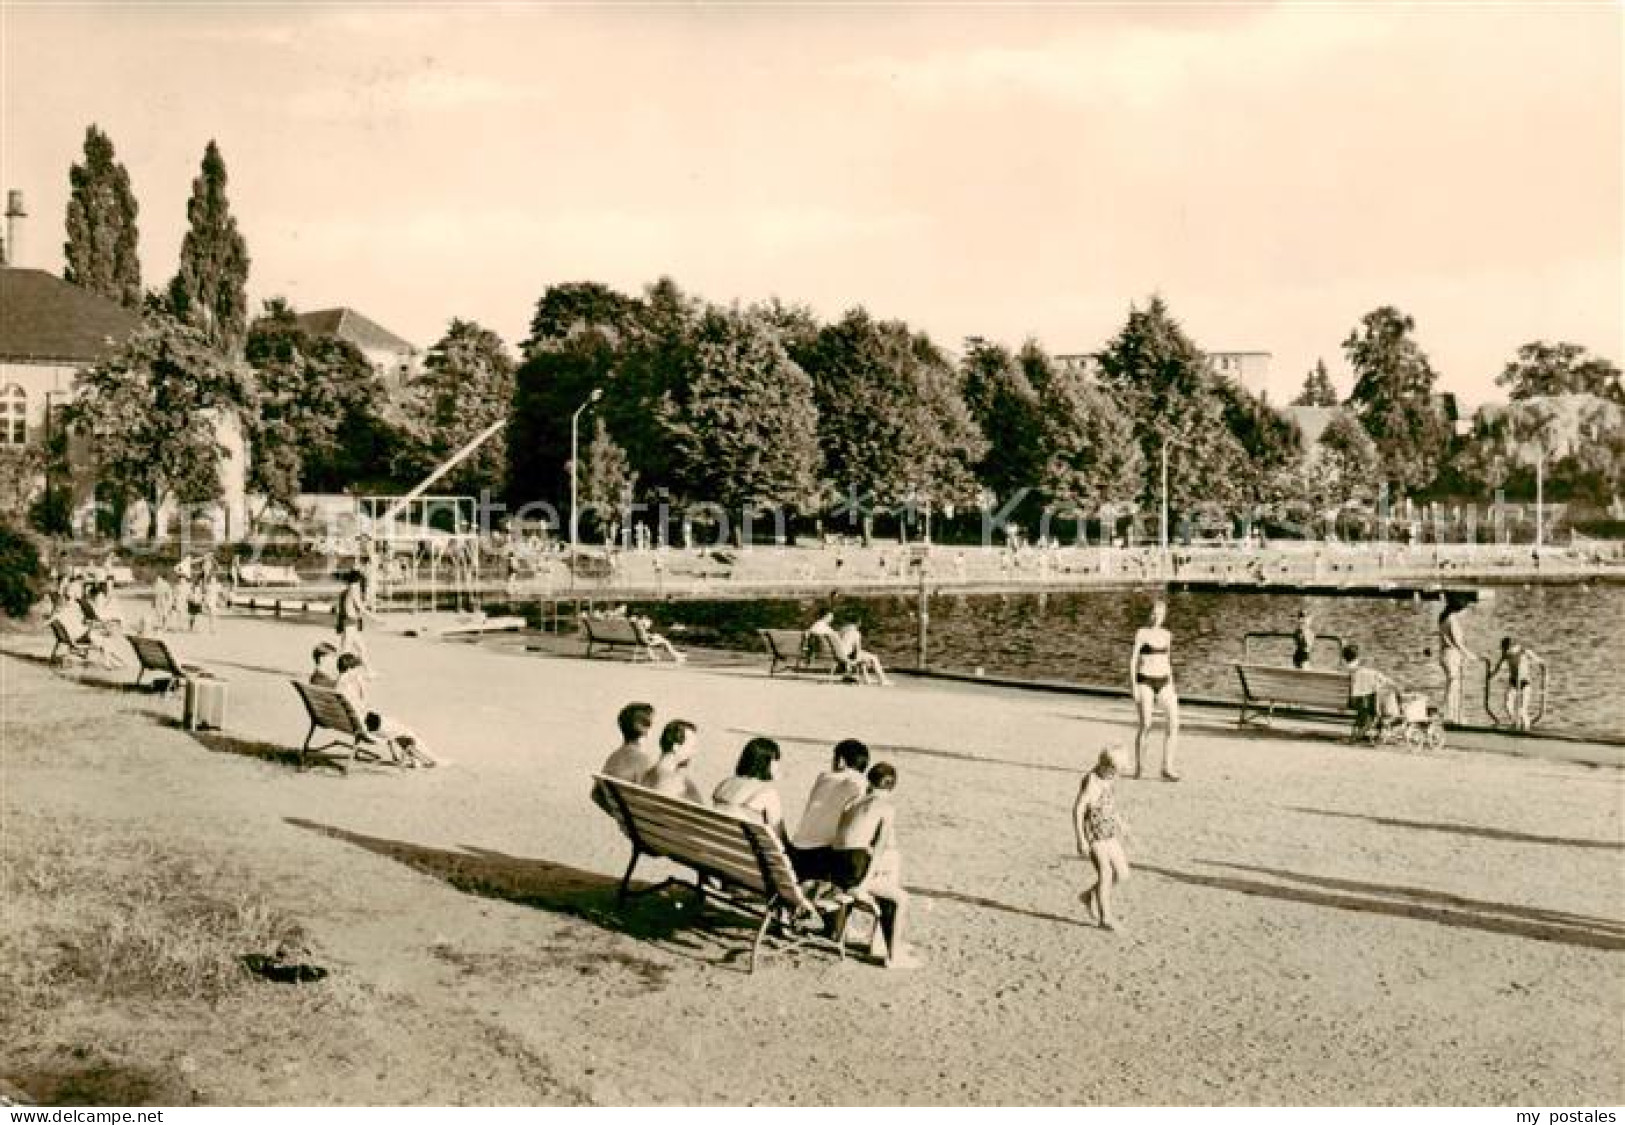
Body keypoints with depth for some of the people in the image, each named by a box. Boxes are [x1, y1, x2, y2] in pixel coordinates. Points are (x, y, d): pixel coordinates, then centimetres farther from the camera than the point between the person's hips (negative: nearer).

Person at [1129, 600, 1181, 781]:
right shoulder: (1142, 633, -3)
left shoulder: (1167, 635, 12)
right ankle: (1138, 766, 9)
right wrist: (1134, 687, -12)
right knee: (1146, 725, -7)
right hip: (1145, 682, -5)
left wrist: (1172, 687, 16)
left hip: (1164, 682, 5)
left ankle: (1168, 766, -4)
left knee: (1174, 720, -10)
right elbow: (1133, 660, -6)